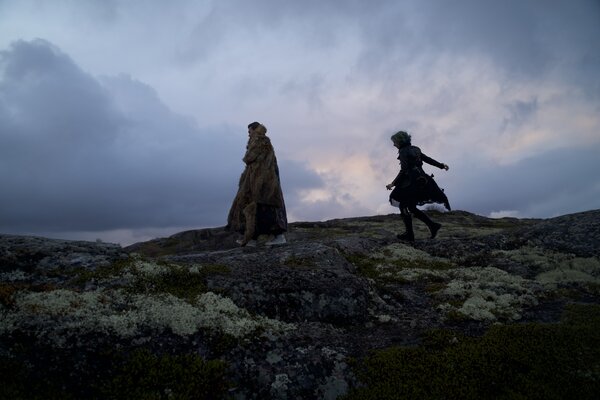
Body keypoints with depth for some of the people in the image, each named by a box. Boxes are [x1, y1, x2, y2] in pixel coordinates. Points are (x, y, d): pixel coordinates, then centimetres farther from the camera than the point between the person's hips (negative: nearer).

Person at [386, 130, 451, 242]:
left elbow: (403, 171, -18)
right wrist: (441, 165, 27)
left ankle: (409, 235, 4)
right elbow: (428, 159, 18)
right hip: (421, 181, 9)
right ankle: (432, 225, 11)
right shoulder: (415, 149, 14)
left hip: (411, 183, -9)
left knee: (403, 206, 2)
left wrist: (393, 184, -15)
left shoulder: (403, 152, -11)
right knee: (411, 207, 16)